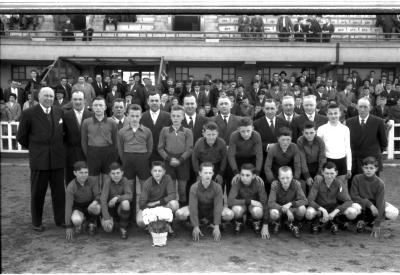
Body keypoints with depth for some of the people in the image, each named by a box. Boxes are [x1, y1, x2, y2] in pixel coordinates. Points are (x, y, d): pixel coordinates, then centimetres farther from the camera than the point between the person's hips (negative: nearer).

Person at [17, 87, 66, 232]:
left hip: (57, 158, 3)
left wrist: (57, 146, 11)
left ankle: (60, 219, 24)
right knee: (38, 192, 7)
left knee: (59, 191, 9)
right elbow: (21, 136, 2)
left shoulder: (59, 112, 6)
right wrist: (33, 148, 8)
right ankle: (37, 223, 22)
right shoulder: (29, 113, -5)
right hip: (39, 159, -3)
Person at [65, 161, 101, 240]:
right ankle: (79, 224, 5)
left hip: (90, 205, 1)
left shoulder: (92, 182, -17)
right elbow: (68, 207, -22)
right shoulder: (70, 187, -21)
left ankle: (92, 223, -1)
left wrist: (95, 201, -45)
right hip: (78, 209, -1)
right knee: (76, 220, -34)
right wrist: (69, 227, -24)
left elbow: (98, 196, -18)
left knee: (96, 207, -34)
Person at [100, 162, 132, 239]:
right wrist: (106, 218, -27)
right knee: (108, 228, -24)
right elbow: (103, 199, -20)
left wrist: (117, 197, -37)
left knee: (125, 202, -33)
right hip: (110, 208, 0)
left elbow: (129, 196, -21)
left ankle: (123, 229, -10)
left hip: (121, 208, 0)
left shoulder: (125, 181, -12)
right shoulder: (107, 181, -16)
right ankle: (111, 220, 17)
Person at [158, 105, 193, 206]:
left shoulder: (187, 132, 3)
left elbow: (189, 149, -3)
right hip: (169, 162, 1)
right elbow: (160, 148, 4)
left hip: (182, 162, 0)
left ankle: (183, 206, 18)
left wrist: (180, 160, -13)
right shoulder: (165, 130, 5)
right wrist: (169, 159, -8)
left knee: (182, 187, 6)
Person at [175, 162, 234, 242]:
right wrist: (196, 227, -31)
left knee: (230, 214, -28)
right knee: (179, 214, -26)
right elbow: (193, 207, -25)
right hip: (199, 209, 1)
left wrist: (217, 227, -30)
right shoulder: (194, 187, -23)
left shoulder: (217, 187, -22)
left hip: (212, 210, 0)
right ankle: (207, 221, -5)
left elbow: (218, 207, -24)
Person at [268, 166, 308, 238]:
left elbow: (304, 201, -21)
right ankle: (277, 223, 5)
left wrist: (290, 204, -35)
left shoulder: (296, 184, -18)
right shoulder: (275, 184, -22)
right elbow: (270, 203, -27)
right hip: (279, 208, -1)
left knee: (302, 209, -31)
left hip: (292, 209, 1)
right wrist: (286, 210, -37)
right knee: (273, 213, -36)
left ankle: (294, 225, 4)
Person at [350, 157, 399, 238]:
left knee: (394, 213, -25)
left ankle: (368, 220, -3)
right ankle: (361, 219, -1)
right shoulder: (357, 178, -16)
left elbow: (380, 203, -22)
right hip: (361, 203, -2)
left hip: (375, 204, 2)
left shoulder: (380, 183, -18)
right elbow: (354, 196, -14)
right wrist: (369, 204, -28)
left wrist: (377, 225, -27)